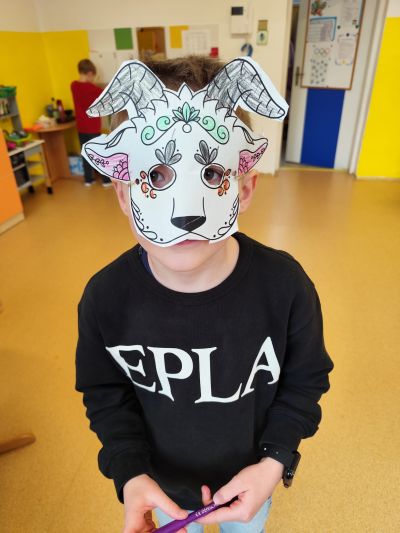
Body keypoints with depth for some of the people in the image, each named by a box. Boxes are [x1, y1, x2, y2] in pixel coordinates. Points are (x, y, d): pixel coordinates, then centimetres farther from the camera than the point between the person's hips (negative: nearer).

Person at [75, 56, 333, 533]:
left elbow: (306, 380, -12)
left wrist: (273, 459, -21)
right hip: (162, 479, 1)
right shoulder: (105, 298, -27)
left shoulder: (285, 284, -29)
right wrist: (130, 473, -22)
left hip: (249, 476, 0)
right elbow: (106, 395, -10)